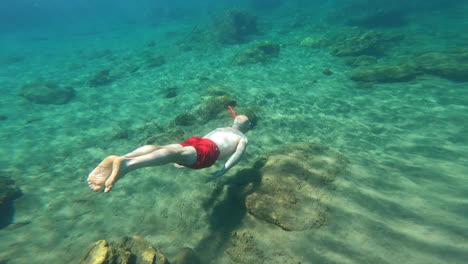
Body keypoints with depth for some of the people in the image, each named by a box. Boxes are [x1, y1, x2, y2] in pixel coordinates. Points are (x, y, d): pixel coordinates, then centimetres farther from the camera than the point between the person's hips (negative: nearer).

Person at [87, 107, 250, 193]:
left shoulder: (220, 129, 44)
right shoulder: (243, 138, 28)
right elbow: (238, 154, 5)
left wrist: (184, 160, 45)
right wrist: (222, 171, 5)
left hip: (196, 140, 6)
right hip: (210, 150, -6)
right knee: (177, 154, -32)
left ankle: (115, 160, -41)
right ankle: (126, 164, -57)